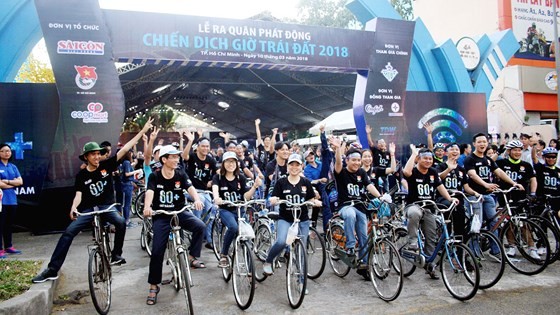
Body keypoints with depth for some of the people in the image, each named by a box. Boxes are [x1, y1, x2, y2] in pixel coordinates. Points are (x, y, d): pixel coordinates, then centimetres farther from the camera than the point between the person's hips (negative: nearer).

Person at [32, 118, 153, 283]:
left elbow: (125, 149, -7)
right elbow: (78, 195, -5)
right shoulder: (81, 175, 1)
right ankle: (52, 269, -10)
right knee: (69, 231, -16)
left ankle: (116, 254, -7)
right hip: (88, 209, 1)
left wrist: (142, 131, -13)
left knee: (121, 222, -29)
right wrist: (73, 208, -30)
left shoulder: (106, 165, -1)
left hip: (107, 207, -1)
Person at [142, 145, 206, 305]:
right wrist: (147, 207, -45)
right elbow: (149, 192, -23)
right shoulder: (154, 176, -6)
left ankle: (192, 257, -5)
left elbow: (190, 188, -18)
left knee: (200, 226, -26)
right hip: (161, 216, -1)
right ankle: (154, 287, 11)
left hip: (180, 212, 2)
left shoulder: (181, 175, -2)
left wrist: (197, 199, -42)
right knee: (157, 251, -6)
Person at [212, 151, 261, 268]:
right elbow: (215, 189, -22)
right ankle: (223, 255, -12)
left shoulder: (241, 178, 7)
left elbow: (246, 196, 0)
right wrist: (216, 198, -44)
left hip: (240, 210, 3)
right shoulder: (218, 177, 0)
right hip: (225, 210, -3)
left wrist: (255, 186, -16)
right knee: (233, 227, -32)